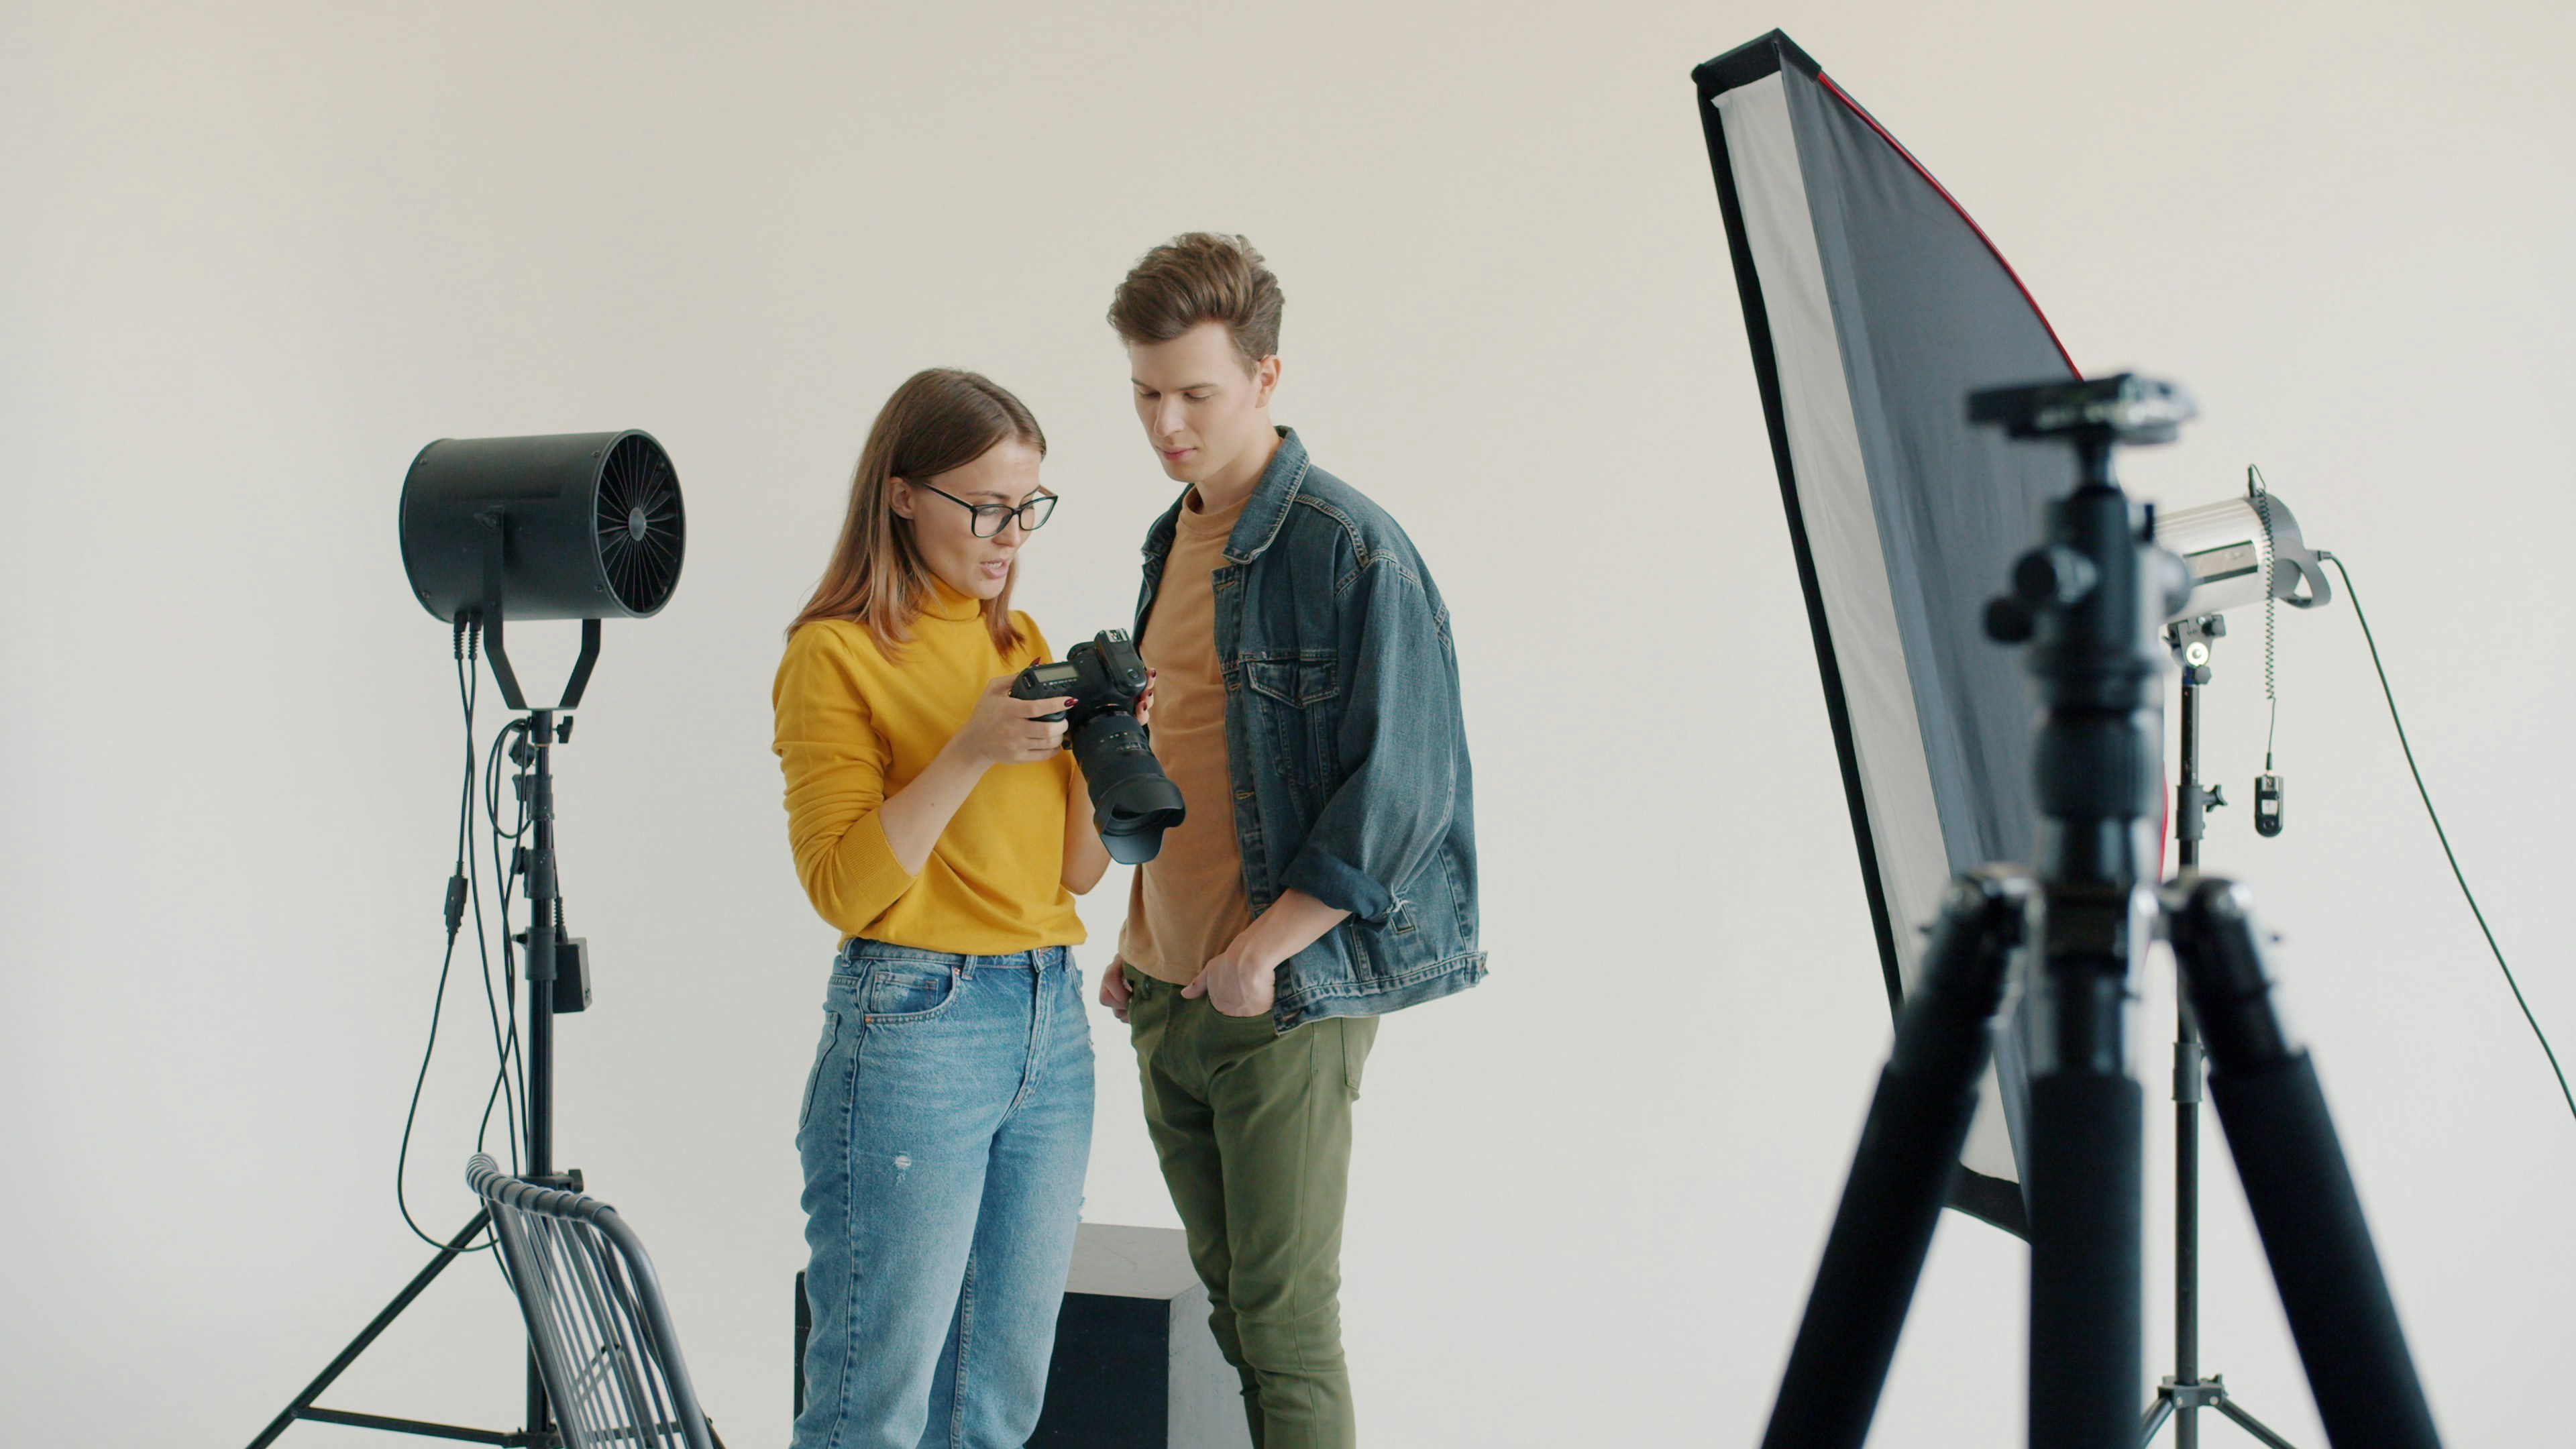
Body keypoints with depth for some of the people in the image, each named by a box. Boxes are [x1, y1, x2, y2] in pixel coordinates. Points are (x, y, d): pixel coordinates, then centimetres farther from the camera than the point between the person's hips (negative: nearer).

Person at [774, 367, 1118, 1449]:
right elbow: (844, 889, -14)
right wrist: (970, 753, -22)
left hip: (1050, 1024, 7)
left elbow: (1076, 870, 11)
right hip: (912, 1025, -7)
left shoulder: (1020, 641, 12)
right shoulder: (835, 654, -7)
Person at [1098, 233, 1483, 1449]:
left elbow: (1402, 789, -16)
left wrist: (1263, 950, -17)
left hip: (1287, 1002, -8)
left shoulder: (1351, 551, -13)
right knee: (1224, 1306, 13)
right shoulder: (1173, 541, 13)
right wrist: (1140, 939, 16)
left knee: (1285, 1324, -4)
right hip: (1169, 1003, 8)